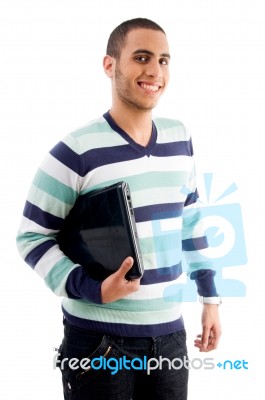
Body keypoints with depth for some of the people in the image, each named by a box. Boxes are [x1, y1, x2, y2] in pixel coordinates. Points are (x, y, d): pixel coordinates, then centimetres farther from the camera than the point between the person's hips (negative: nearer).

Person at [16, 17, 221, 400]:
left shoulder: (179, 138, 5)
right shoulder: (75, 152, -13)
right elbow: (33, 237, -8)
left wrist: (209, 296, 15)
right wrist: (93, 288, -21)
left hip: (169, 332, 5)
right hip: (99, 338, -5)